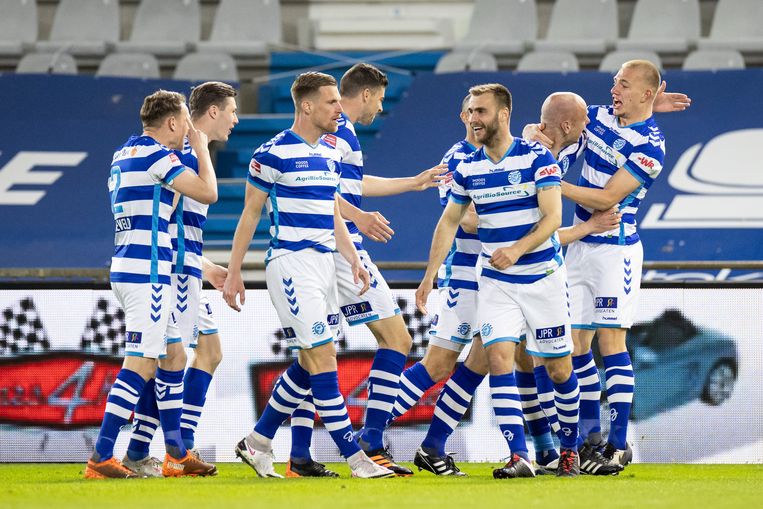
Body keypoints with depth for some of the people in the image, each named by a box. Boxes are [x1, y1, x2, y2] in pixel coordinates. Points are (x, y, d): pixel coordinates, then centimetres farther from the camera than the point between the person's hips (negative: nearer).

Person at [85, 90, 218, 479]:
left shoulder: (123, 155, 18)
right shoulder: (155, 155, -11)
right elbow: (208, 192, -11)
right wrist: (201, 149, 2)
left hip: (128, 268, 10)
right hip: (146, 271, -10)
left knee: (172, 358, 15)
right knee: (140, 364, -11)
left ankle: (176, 455, 17)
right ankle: (101, 458, -15)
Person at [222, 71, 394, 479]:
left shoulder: (330, 154, 13)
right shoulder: (273, 153, -9)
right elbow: (250, 215, -5)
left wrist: (353, 259, 7)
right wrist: (233, 273, -5)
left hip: (324, 262, 9)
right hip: (290, 261, -9)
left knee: (310, 362, 10)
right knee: (323, 357, -11)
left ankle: (257, 443, 21)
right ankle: (354, 457, -12)